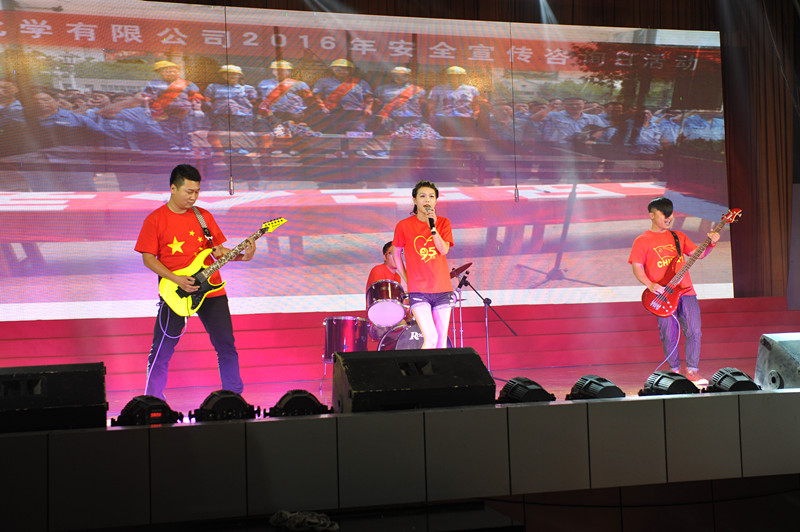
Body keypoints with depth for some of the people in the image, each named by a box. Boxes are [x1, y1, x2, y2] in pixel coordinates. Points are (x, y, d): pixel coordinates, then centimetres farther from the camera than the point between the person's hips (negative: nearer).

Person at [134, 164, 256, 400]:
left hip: (212, 291, 3)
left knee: (226, 345, 4)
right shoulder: (155, 220, -2)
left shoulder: (204, 216, 9)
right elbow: (148, 258, -5)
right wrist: (176, 279, -16)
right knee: (161, 352, -2)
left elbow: (218, 250, 12)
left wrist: (242, 256, -7)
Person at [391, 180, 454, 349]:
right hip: (418, 290, -3)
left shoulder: (443, 223, 6)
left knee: (442, 340, 4)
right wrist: (407, 279, 7)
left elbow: (444, 250, -10)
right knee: (430, 337, -16)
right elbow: (396, 254, 11)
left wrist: (432, 226, -18)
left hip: (442, 288, 3)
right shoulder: (404, 225, -1)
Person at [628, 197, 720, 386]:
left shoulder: (678, 237, 17)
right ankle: (675, 371, 16)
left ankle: (692, 371, 5)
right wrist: (650, 285, -18)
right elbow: (637, 266, -4)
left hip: (685, 291, 4)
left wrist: (711, 244, -4)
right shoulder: (642, 241, 2)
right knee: (669, 336, 0)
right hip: (663, 295, -4)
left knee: (694, 331, -5)